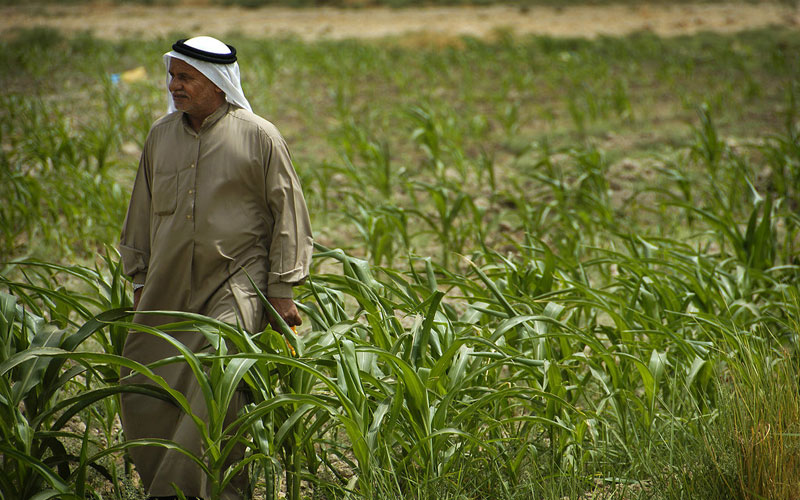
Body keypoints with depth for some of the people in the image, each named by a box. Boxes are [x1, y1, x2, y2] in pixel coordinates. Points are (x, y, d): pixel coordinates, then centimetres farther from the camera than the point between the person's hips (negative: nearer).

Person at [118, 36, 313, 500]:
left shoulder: (259, 137, -3)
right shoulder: (161, 135, 11)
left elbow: (288, 216, 0)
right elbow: (141, 213, 21)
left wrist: (281, 291, -3)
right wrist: (140, 282, 19)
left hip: (235, 288, -5)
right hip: (168, 289, 5)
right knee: (143, 393, 1)